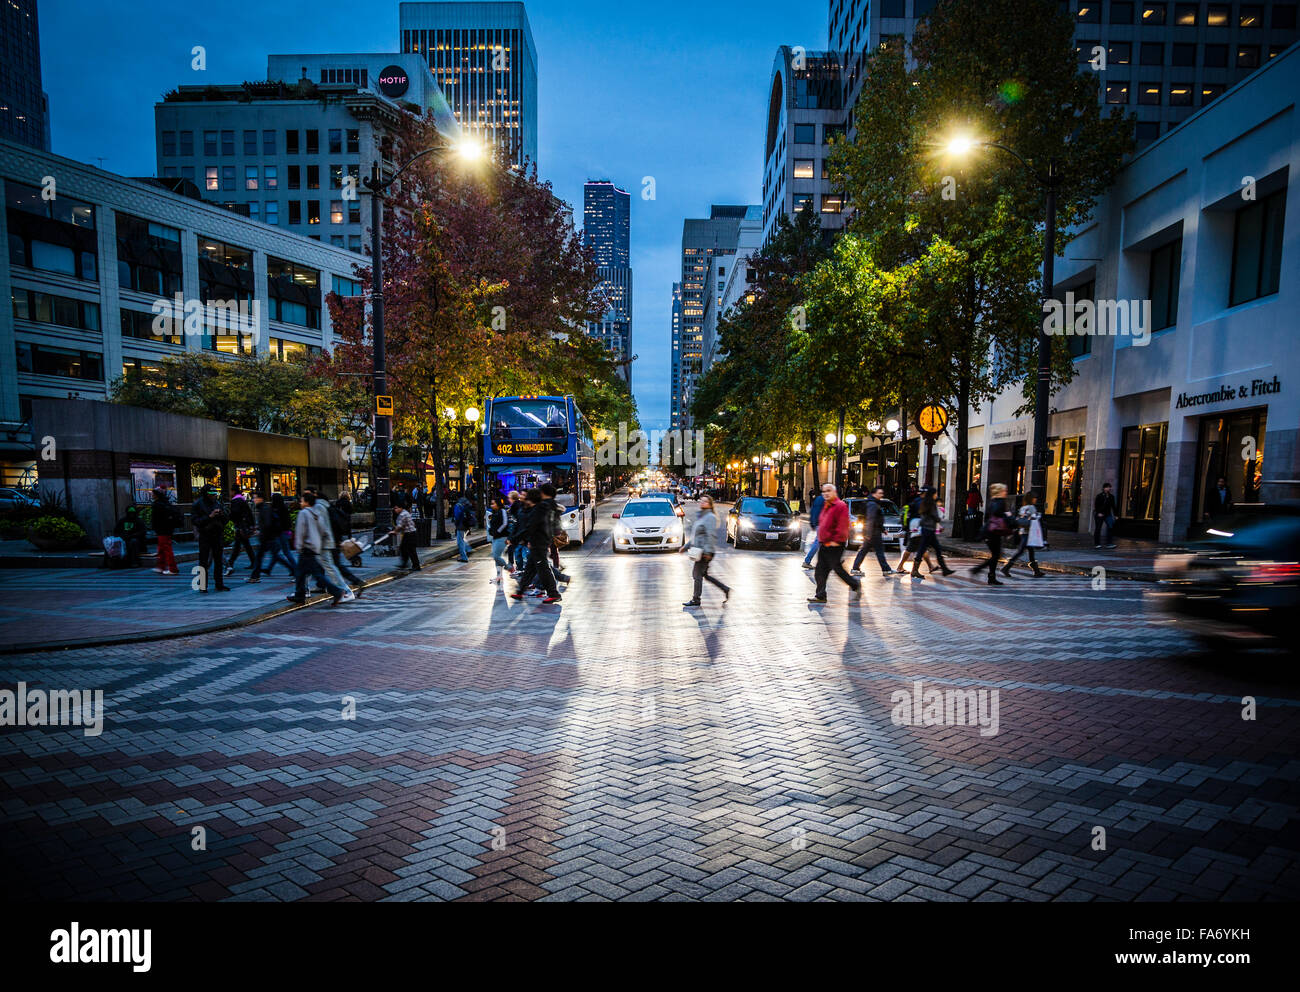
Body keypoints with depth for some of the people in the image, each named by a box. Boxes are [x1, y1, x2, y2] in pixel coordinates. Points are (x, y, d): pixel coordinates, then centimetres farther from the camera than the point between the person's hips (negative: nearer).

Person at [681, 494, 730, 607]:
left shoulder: (710, 517, -12)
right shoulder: (700, 517, 18)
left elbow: (711, 535, -19)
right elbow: (694, 536, 24)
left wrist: (708, 552, -25)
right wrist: (685, 546, 21)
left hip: (705, 552, -10)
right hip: (700, 551, 10)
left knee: (698, 574, -4)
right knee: (703, 574, 12)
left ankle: (696, 600, 5)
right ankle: (725, 589, 20)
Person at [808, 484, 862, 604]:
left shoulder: (841, 506, -11)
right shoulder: (826, 506, 18)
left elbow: (842, 526, -18)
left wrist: (836, 540, -22)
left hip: (834, 545, -9)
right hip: (823, 544, 9)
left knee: (837, 568, -4)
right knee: (821, 570, 6)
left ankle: (855, 585, 16)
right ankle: (820, 595, 10)